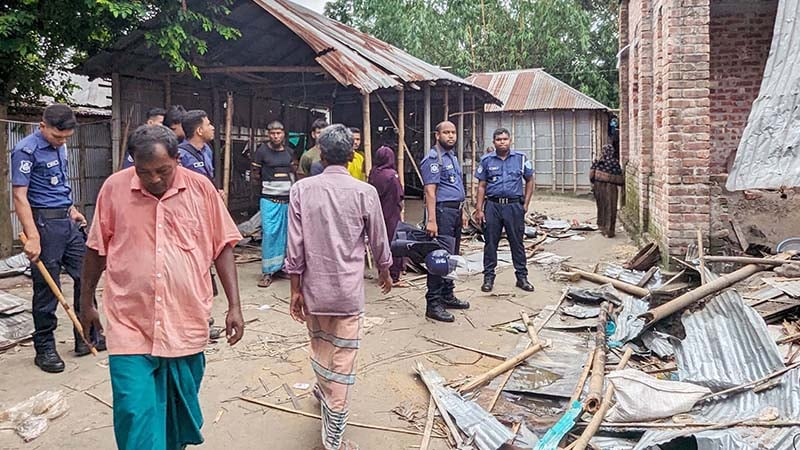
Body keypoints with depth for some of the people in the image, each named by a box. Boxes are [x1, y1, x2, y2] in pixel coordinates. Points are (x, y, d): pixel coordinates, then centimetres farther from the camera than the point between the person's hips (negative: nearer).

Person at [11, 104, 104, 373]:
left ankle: (87, 338, 20)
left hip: (68, 221, 8)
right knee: (47, 288, 0)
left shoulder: (59, 146, 12)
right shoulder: (26, 151, -12)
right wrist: (32, 237, -23)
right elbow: (20, 196, -17)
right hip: (45, 223, -8)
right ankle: (44, 349, 14)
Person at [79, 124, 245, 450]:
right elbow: (96, 249, 9)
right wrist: (85, 301, 15)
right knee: (135, 417, -4)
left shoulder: (201, 188, -3)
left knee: (181, 409, 18)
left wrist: (234, 306, -2)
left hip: (186, 326, 1)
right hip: (130, 328, -1)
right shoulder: (114, 187, -2)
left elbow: (222, 248, 1)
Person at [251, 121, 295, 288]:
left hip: (288, 198, 4)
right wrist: (266, 186, 9)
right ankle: (267, 272, -2)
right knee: (269, 233, -9)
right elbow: (256, 176, 2)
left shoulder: (289, 152, 9)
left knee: (287, 233, 7)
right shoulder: (262, 151, -4)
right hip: (269, 199, -4)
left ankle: (284, 266, 20)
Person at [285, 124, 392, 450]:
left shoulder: (302, 189, -6)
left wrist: (295, 290, 4)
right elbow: (378, 242, 3)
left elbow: (295, 247, -5)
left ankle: (324, 392, 53)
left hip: (314, 288, 2)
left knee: (320, 348, 25)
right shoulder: (365, 192, -8)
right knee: (342, 362, 4)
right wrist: (384, 272, 22)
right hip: (348, 291, -2)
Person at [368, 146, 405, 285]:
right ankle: (394, 277, 7)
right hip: (391, 215, -5)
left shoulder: (373, 173, 0)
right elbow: (399, 197, -12)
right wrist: (399, 208, 4)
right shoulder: (392, 175, -15)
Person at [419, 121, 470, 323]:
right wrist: (431, 221, -25)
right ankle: (433, 304, -4)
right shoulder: (433, 159, -12)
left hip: (455, 211, 10)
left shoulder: (452, 157, 18)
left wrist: (462, 212, 21)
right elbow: (430, 191, -19)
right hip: (442, 210, -10)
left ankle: (447, 296, 25)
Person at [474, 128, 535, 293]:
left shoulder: (521, 158, 4)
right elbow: (481, 186, 5)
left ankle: (522, 277, 16)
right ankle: (488, 277, 15)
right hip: (492, 206, 0)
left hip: (514, 206, 0)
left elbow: (529, 181, 11)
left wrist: (526, 203, 4)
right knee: (490, 242, 5)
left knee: (517, 242, 5)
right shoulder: (486, 160, 4)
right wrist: (479, 209, -1)